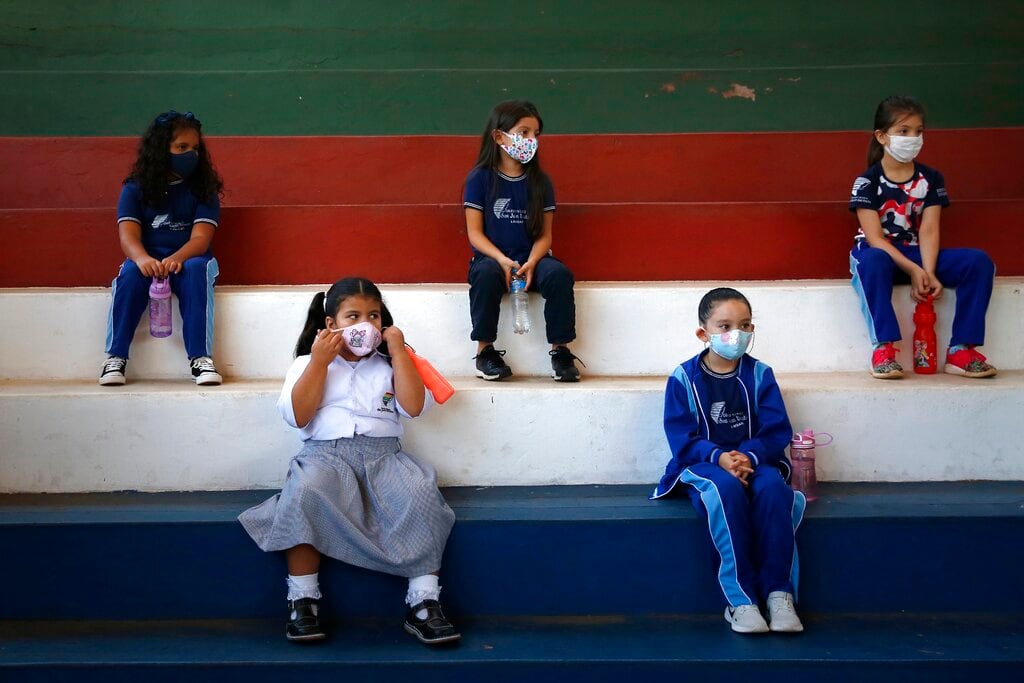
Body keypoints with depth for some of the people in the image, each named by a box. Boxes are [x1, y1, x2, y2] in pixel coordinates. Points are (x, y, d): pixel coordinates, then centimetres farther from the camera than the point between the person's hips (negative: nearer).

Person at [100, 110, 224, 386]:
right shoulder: (135, 189, 4)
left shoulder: (203, 189, 3)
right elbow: (128, 235, -9)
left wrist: (177, 258, -32)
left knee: (196, 270, -34)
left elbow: (201, 237, -10)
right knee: (130, 274, -32)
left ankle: (201, 358, -36)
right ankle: (115, 358, -28)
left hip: (189, 258, 0)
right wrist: (142, 258, -33)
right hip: (147, 260, 1)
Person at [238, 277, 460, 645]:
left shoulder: (388, 363, 20)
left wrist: (399, 352, 3)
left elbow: (414, 407, 2)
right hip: (326, 453, -1)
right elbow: (297, 416, -1)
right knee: (305, 492, -37)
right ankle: (302, 599, -26)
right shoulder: (308, 363, 16)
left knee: (421, 493, -32)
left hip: (383, 455, 1)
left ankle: (424, 603, -28)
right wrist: (319, 361, -2)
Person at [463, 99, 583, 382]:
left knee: (559, 273, -30)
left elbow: (545, 234, 4)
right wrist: (502, 260, -21)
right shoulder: (479, 178, -1)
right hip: (492, 257, -2)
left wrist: (531, 263, -17)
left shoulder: (540, 181, 6)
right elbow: (475, 232, -4)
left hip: (531, 258, 2)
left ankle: (560, 349, -16)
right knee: (485, 273, -36)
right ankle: (484, 349, -20)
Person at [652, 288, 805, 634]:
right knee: (726, 488, -37)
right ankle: (740, 598, -33)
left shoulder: (760, 375, 4)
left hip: (754, 461, 2)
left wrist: (749, 456, -23)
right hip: (704, 465, -2)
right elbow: (681, 439, -7)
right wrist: (719, 458, -25)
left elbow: (777, 432, -3)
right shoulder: (684, 379, 0)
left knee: (773, 487, -33)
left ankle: (779, 592, -26)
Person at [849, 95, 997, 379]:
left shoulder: (931, 179, 5)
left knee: (979, 261, -19)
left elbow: (928, 231, -6)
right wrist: (913, 271, -26)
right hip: (878, 254, -4)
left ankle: (960, 349, -19)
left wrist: (929, 273, -23)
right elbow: (875, 238, -15)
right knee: (873, 260, -42)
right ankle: (883, 347, -37)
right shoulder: (867, 182, -7)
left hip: (917, 255, 4)